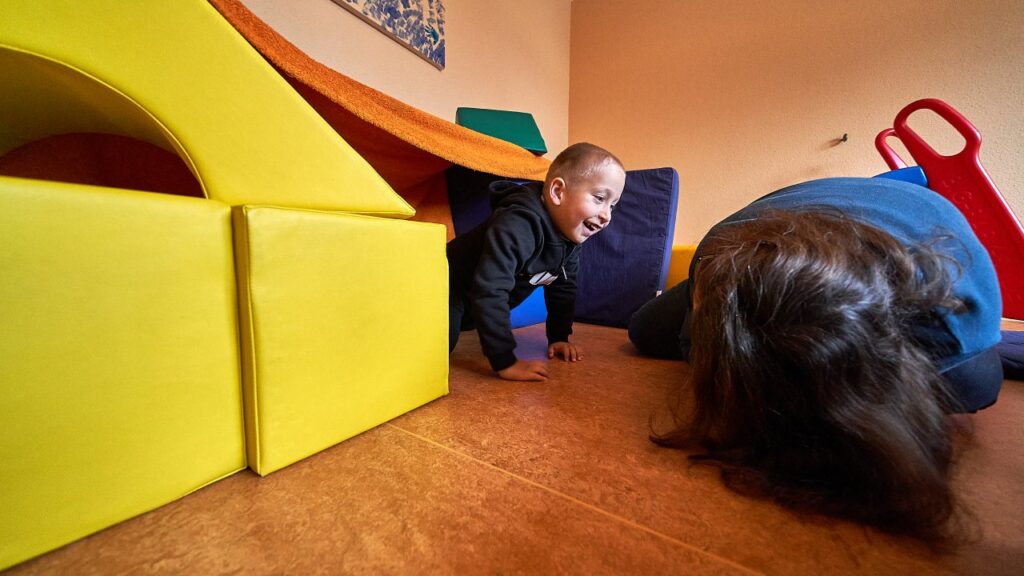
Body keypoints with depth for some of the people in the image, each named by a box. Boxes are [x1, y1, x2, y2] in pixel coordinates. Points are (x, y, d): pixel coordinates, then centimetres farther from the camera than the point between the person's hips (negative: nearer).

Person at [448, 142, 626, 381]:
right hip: (448, 288, -8)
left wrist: (559, 337, 4)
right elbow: (489, 292, -42)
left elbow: (563, 287, 5)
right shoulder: (517, 226, -38)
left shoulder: (571, 233, -8)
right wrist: (505, 362, -39)